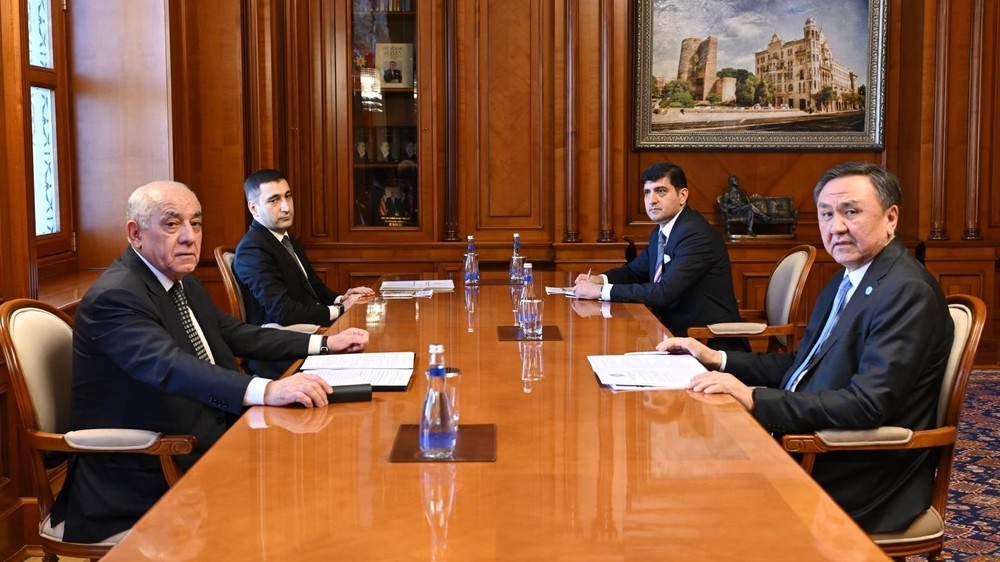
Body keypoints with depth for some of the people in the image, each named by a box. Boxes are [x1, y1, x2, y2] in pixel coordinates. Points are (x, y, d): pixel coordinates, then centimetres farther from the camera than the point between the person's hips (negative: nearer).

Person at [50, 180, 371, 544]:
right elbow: (171, 367, -35)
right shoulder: (115, 297, -19)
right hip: (142, 482, -8)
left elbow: (238, 335, 20)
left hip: (202, 452, 8)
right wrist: (266, 391, -48)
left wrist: (325, 344, 12)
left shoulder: (184, 284, 11)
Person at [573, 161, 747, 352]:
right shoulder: (660, 232, 10)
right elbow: (634, 271, 25)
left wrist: (601, 291, -21)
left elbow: (664, 292, -25)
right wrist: (599, 279, 3)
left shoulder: (696, 234, -18)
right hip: (678, 334, 8)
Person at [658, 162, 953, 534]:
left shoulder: (907, 292, -18)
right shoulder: (849, 279, 12)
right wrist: (717, 360, 6)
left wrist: (755, 399, -28)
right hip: (815, 451, 8)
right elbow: (802, 366, 16)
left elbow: (868, 405, -26)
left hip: (864, 484, -8)